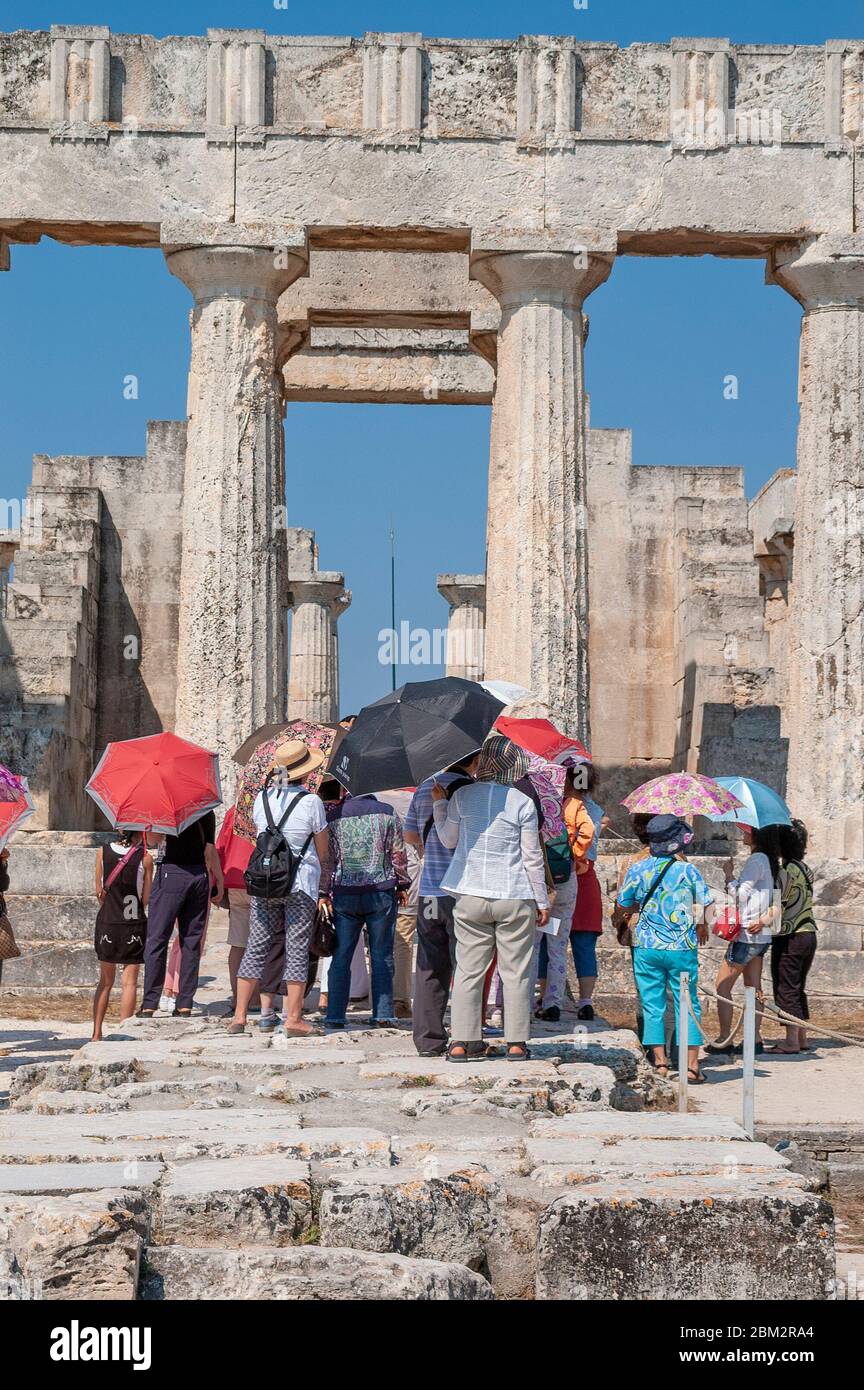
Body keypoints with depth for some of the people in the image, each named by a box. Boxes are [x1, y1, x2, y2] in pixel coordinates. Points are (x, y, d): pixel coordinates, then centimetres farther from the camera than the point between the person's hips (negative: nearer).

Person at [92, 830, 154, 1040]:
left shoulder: (103, 852, -1)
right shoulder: (144, 858, -9)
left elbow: (99, 892, 4)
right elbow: (146, 898, -4)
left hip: (107, 922, 3)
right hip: (134, 924, -3)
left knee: (105, 981, 14)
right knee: (129, 982, 3)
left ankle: (97, 1033, 12)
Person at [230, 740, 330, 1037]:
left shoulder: (262, 798, 4)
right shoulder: (311, 801, -8)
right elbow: (322, 851, 0)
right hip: (301, 884, -4)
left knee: (257, 946, 8)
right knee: (297, 948, 2)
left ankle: (240, 1015, 7)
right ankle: (293, 1018, 3)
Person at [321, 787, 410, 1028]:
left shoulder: (333, 816, -1)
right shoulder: (387, 812, -1)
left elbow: (326, 859, -1)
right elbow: (398, 854, 2)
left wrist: (324, 893, 5)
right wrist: (402, 885, 13)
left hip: (344, 895, 0)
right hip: (381, 892, 0)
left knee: (341, 957, 4)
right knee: (382, 956, 5)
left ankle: (335, 1016, 1)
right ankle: (383, 1015, 4)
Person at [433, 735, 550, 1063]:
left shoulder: (461, 796, -1)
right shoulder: (523, 803, -6)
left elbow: (448, 840, 12)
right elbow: (533, 858, -3)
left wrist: (439, 802, 22)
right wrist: (542, 902, 6)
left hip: (471, 897, 2)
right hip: (515, 899, -2)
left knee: (468, 971, 7)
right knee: (516, 972, 6)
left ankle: (462, 1041, 7)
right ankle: (517, 1042, 7)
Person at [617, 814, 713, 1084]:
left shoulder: (638, 869, -2)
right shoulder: (687, 869, -6)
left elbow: (624, 904, 9)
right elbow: (708, 911, -4)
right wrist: (700, 924, 16)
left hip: (647, 948, 1)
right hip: (681, 949, -1)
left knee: (653, 1005, 8)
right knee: (687, 1005, 6)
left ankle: (660, 1062, 5)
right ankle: (691, 1066, 4)